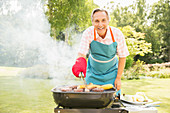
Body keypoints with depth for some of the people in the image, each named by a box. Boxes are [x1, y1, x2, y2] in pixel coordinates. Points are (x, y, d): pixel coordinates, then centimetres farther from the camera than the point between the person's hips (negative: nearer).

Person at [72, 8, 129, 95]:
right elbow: (81, 53, -26)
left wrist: (118, 78, -9)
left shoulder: (117, 34, -21)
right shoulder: (88, 33, -22)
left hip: (111, 73, 0)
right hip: (93, 74, 0)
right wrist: (80, 61, -50)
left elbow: (122, 57, -10)